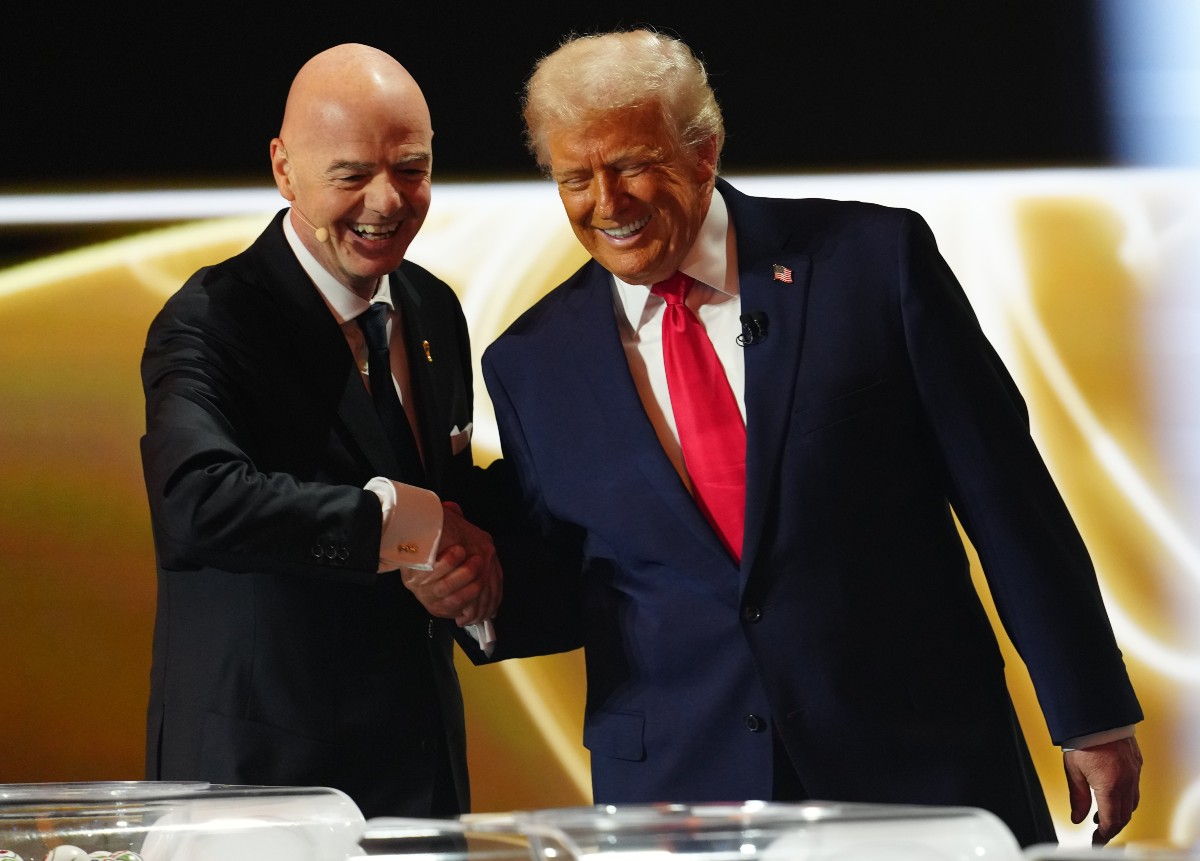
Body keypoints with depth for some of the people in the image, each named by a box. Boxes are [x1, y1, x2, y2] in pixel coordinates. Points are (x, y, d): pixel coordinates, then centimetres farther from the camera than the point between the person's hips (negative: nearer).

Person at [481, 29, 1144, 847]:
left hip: (917, 764, -2)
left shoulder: (876, 258, -4)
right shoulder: (531, 364, 4)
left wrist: (1092, 716, -1)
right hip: (678, 783, 2)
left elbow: (1003, 491, -2)